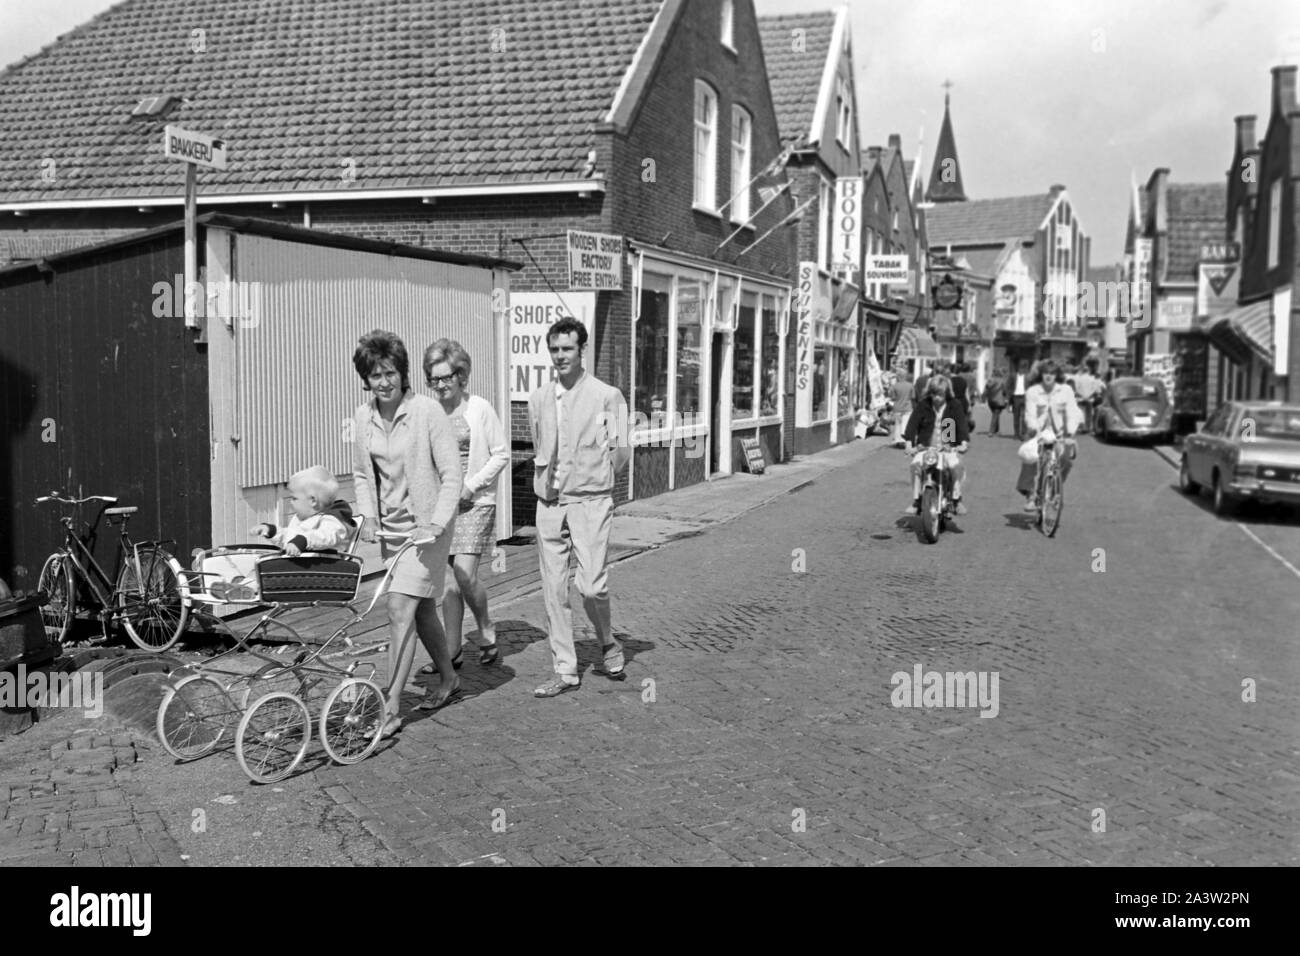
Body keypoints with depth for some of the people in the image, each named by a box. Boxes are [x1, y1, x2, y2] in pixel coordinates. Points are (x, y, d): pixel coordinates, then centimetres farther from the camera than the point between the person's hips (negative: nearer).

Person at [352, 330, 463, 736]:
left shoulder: (428, 411, -16)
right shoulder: (363, 417, 1)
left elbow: (451, 475, -15)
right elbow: (361, 474, 13)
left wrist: (436, 524, -23)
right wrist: (368, 516, -1)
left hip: (425, 527, -6)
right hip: (389, 525, 6)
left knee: (400, 610, -12)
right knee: (422, 608, 17)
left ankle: (391, 710, -7)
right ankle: (448, 679, 37)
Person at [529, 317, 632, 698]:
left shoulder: (606, 395, -2)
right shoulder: (539, 399, 12)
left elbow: (621, 451, -4)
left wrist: (597, 476, -14)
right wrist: (545, 479, 14)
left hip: (590, 500, -4)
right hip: (549, 503, 4)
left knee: (592, 585, -11)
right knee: (554, 589, 4)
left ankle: (608, 643, 18)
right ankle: (565, 670, 14)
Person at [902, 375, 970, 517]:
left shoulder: (955, 406, 2)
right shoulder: (923, 406, 2)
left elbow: (961, 424, -8)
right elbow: (913, 423, -5)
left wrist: (964, 442, -25)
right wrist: (908, 443, -20)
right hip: (925, 447, 1)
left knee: (956, 465, -29)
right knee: (916, 464, -27)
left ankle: (957, 500, -13)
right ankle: (916, 501, -18)